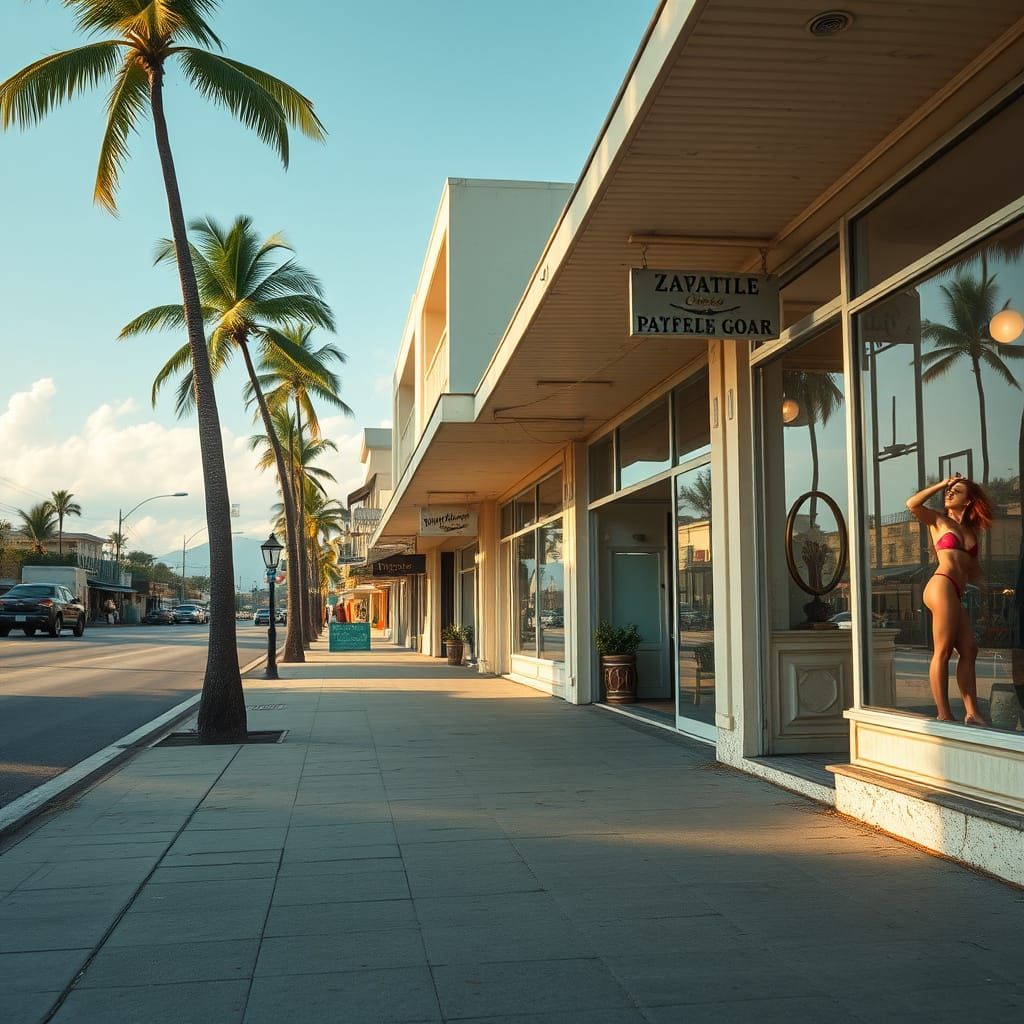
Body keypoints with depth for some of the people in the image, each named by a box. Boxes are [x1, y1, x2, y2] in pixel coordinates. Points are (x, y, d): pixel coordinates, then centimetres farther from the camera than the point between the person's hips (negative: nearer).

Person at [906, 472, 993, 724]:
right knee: (942, 652, -9)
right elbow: (912, 504, -11)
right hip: (942, 586, -7)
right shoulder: (938, 520, 8)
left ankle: (971, 713, 5)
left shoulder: (971, 530, 22)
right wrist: (941, 484, -2)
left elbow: (974, 572, 27)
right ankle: (944, 715, -9)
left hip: (956, 593, 7)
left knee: (969, 650, 4)